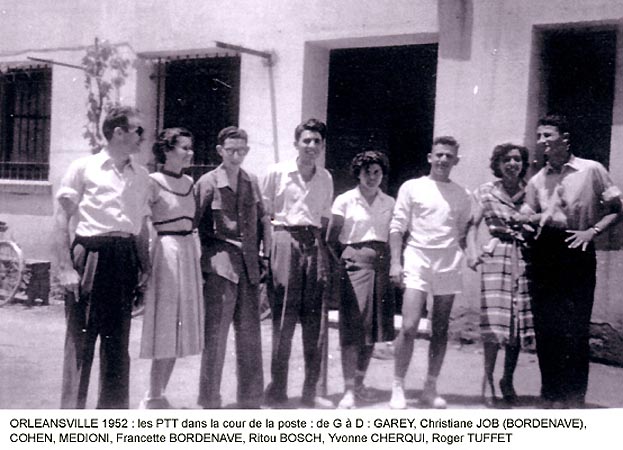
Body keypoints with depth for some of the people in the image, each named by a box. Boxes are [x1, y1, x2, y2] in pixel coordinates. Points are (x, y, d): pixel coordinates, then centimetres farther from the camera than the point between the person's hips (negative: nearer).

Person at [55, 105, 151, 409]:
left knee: (118, 341, 11)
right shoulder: (84, 167, -1)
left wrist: (144, 264, 11)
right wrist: (65, 267, -10)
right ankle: (71, 410, 8)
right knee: (80, 337, -2)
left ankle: (113, 409, 22)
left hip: (125, 259, 5)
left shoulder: (141, 176, 13)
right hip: (90, 255, -5)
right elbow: (62, 218, -3)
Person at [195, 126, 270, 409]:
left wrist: (263, 255, 11)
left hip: (248, 267, 5)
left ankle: (251, 398, 19)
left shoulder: (251, 182, 12)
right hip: (219, 265, -5)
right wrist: (203, 258, -2)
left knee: (250, 333, 9)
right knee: (215, 333, -4)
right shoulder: (207, 183, -2)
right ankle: (209, 401, 6)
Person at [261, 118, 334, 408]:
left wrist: (322, 249, 9)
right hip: (286, 240, -4)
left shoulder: (325, 178, 13)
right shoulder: (277, 172, 2)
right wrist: (268, 248, -4)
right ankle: (277, 390, 5)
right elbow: (264, 213, 3)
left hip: (315, 245, 4)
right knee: (283, 319, -4)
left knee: (314, 320, 4)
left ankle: (310, 391, 13)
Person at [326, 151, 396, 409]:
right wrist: (342, 261, -4)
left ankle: (359, 383, 20)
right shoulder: (345, 201, 2)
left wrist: (393, 263, 2)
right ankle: (349, 391, -4)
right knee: (352, 329, -7)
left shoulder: (389, 203, 12)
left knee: (374, 328, 6)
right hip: (354, 263, -4)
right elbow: (331, 238, 3)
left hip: (381, 266, 4)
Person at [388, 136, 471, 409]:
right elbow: (397, 226, 2)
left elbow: (462, 233, 17)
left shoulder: (462, 196, 13)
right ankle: (398, 387, 0)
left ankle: (431, 388, 17)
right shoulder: (412, 187, 4)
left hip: (449, 264, 3)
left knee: (440, 330, 6)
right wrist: (395, 262, -7)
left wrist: (461, 257, 3)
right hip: (417, 260, -3)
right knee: (409, 327, -12)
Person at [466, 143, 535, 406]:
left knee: (520, 320, 4)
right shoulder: (486, 192, 6)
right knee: (495, 319, -9)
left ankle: (508, 379, 17)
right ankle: (488, 378, 1)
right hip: (497, 256, -2)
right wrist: (472, 249, -15)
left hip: (525, 257, 3)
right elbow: (473, 224, 0)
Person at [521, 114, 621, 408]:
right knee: (545, 327, 4)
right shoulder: (537, 180, 13)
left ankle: (574, 398, 5)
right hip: (544, 254, 4)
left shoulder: (591, 170, 2)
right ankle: (551, 395, 15)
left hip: (577, 252, -4)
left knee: (575, 329, -5)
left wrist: (592, 231, -9)